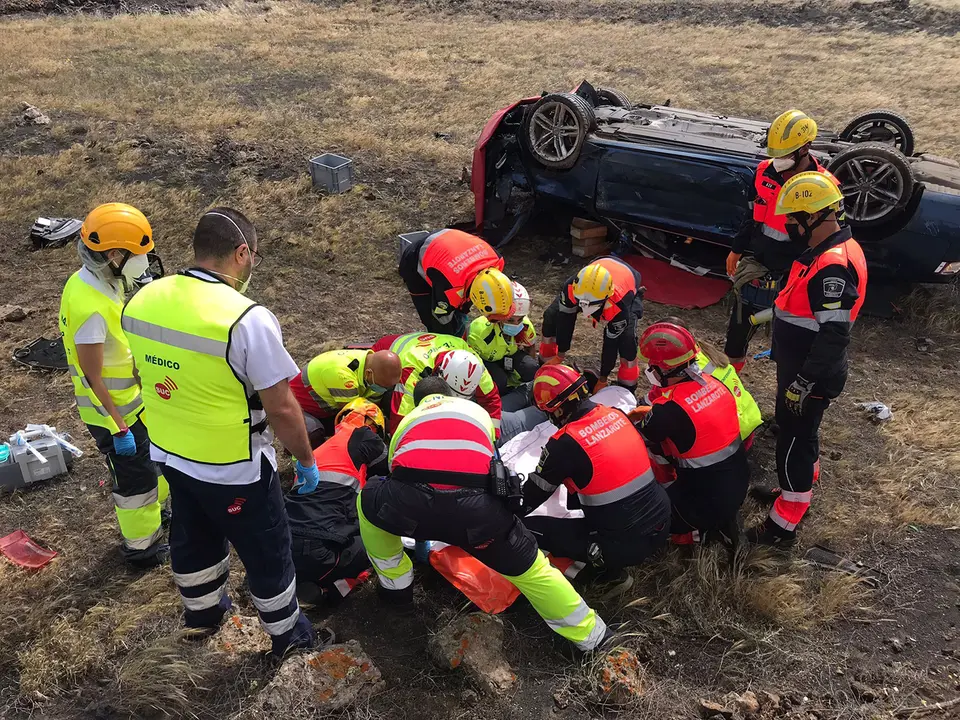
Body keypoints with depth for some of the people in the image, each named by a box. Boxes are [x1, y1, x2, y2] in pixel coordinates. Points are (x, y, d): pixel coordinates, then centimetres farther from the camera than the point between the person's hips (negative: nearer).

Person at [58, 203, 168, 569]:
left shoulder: (94, 282, -1)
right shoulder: (90, 306, -31)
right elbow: (92, 377, -26)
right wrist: (118, 428, -20)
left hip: (133, 399, 9)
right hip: (113, 411, -9)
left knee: (154, 456, 27)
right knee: (135, 477, 10)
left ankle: (156, 509, 51)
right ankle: (141, 546, 31)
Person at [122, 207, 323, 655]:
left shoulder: (143, 300, -7)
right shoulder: (247, 319, -30)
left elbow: (146, 374, 8)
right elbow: (281, 409, -24)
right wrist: (306, 460, -7)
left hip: (168, 453, 7)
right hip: (234, 467, -6)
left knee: (192, 540, 30)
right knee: (267, 552, 17)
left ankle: (202, 613, 54)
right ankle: (286, 631, 39)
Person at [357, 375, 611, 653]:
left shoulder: (407, 420, 38)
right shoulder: (477, 411, 38)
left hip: (408, 501, 0)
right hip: (472, 505, 0)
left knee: (369, 500, 35)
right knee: (530, 568, 22)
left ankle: (396, 586, 42)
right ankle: (593, 637, 34)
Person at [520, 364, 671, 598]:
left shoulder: (565, 444, -18)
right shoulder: (616, 414, 1)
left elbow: (534, 494, -3)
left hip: (625, 544, -7)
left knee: (528, 528, -4)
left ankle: (607, 570, -4)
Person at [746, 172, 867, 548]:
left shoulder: (833, 264, -28)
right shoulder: (829, 250, 6)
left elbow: (834, 335, -30)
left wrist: (803, 382, -24)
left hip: (811, 375, -10)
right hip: (800, 366, 10)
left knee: (794, 442, 1)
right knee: (801, 433, 24)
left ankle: (783, 526, 14)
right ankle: (798, 493, 45)